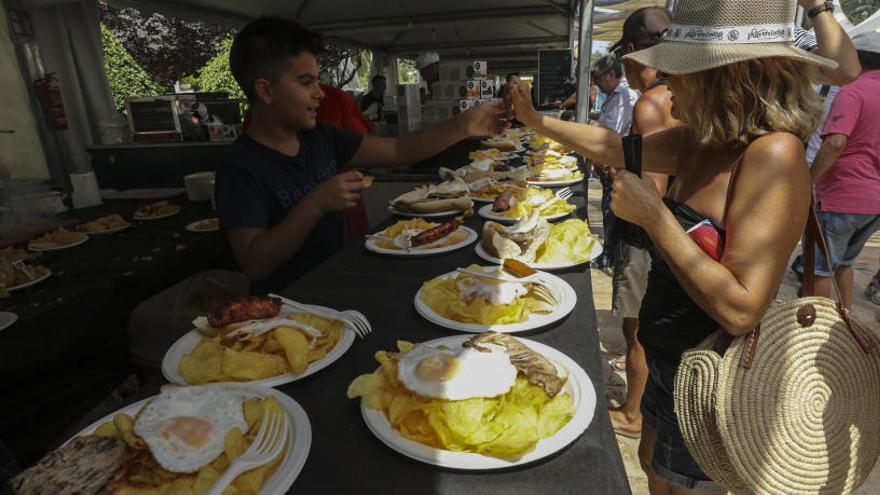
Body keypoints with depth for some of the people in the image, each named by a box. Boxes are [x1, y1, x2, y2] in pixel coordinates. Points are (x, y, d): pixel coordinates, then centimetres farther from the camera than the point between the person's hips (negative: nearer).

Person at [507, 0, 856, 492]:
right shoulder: (699, 142, -4)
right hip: (674, 363, 8)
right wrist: (537, 120, 16)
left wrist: (653, 215, -28)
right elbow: (611, 147, 11)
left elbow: (741, 310, -32)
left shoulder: (773, 154, -27)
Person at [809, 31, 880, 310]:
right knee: (843, 261, 23)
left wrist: (809, 180, -15)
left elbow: (836, 143, -25)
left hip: (844, 197, -8)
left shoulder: (854, 91, -12)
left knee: (819, 267, 3)